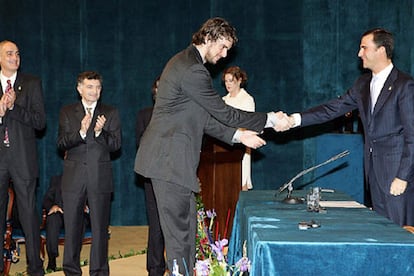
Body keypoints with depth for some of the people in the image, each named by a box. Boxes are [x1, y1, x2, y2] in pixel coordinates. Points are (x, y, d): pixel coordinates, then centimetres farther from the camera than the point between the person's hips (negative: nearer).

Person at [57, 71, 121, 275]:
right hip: (73, 177, 1)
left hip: (100, 176, -1)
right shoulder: (67, 112, 10)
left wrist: (100, 132, -17)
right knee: (72, 226, 5)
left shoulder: (111, 113, 8)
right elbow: (61, 143, 0)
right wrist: (81, 132, -17)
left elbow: (116, 145, 1)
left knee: (100, 227, 0)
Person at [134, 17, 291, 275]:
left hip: (174, 159, 11)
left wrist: (237, 134, 12)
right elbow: (223, 112, -15)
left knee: (186, 226, 13)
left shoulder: (186, 63, 17)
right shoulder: (192, 70, -17)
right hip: (169, 160, -11)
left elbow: (204, 117, 19)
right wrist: (271, 120, -8)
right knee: (179, 231, -5)